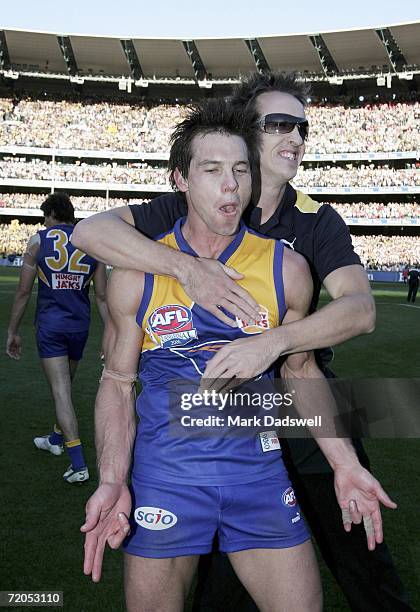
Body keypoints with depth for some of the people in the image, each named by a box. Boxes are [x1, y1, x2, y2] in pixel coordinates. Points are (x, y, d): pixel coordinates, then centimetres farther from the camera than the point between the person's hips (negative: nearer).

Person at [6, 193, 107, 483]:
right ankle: (57, 439, 42)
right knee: (65, 385, 22)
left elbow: (23, 292, -1)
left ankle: (79, 464, -9)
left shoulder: (39, 240, -2)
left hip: (50, 325, -3)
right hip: (80, 325, 4)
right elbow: (102, 297, 4)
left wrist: (13, 331, 7)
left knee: (61, 391, -3)